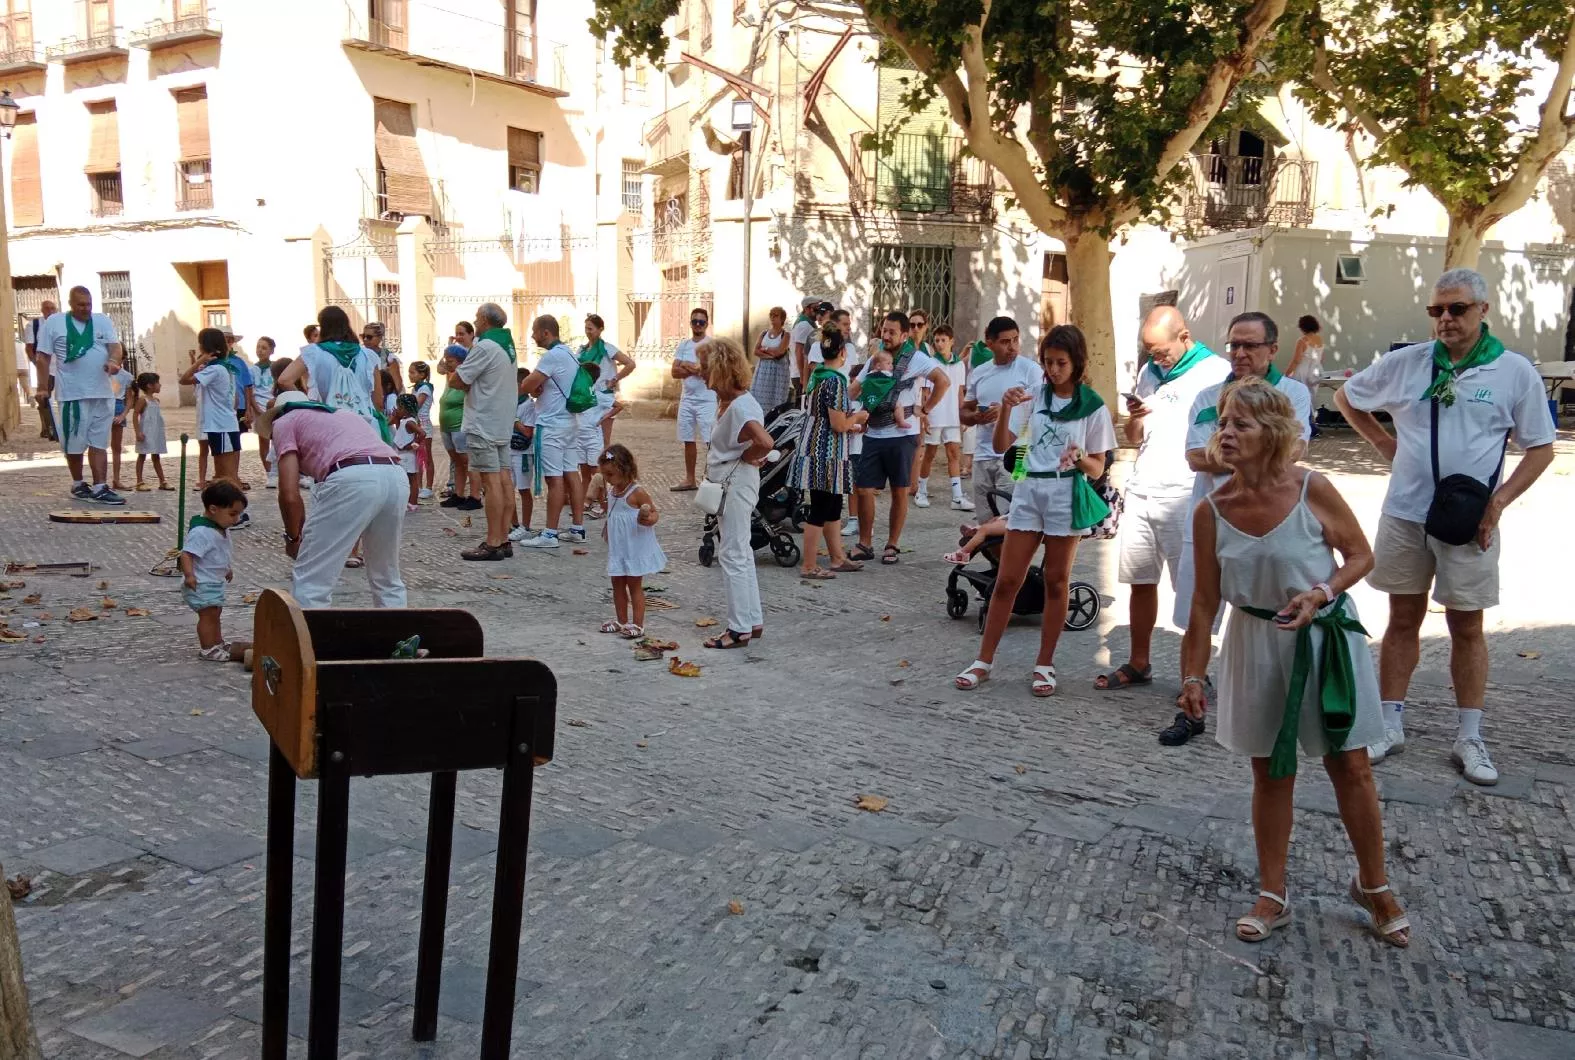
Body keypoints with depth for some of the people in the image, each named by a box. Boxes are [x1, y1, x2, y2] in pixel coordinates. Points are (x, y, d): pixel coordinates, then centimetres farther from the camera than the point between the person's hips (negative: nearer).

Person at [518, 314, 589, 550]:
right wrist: (537, 389, 1)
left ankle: (550, 534, -3)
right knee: (571, 474, 9)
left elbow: (527, 386, -18)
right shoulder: (570, 354, 14)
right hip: (570, 422, 9)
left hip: (552, 425, -9)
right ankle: (577, 528, 12)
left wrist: (528, 388, 4)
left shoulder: (552, 356, -17)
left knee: (554, 478, -6)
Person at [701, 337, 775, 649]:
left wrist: (746, 457, -17)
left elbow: (765, 442, -34)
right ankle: (753, 621, 25)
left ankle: (740, 628, 4)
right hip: (728, 484, 11)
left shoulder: (740, 406, -21)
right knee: (740, 553, 16)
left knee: (733, 555, -4)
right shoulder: (731, 401, 10)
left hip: (737, 484, -11)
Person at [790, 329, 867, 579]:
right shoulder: (834, 381, -18)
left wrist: (850, 426, 22)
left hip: (813, 447, 9)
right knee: (820, 510, -2)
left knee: (833, 507, 17)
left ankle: (838, 558, 27)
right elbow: (839, 425, -19)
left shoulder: (817, 374, 10)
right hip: (826, 453, -9)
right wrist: (858, 417, -1)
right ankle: (809, 566, 5)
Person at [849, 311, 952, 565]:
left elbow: (943, 381, -14)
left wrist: (925, 409, -12)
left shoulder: (915, 358, -5)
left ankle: (892, 545, 15)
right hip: (873, 435, 5)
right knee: (863, 489, 3)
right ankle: (864, 544, 14)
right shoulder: (875, 359, 14)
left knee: (899, 492, 5)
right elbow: (855, 389, 19)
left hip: (901, 435, -5)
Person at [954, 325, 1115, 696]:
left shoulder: (1093, 407, -3)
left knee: (1055, 582, 7)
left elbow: (1097, 470, 0)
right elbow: (1000, 446, 0)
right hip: (1028, 489, 2)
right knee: (1006, 580, 3)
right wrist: (1006, 410, -16)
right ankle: (984, 661, 11)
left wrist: (1079, 457, -21)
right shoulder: (1034, 396, 3)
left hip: (1067, 495, -2)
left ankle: (1044, 665, 17)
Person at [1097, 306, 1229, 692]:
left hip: (1184, 495, -6)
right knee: (1141, 583, 11)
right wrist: (1134, 418, -2)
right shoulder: (1148, 372, 15)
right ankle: (1138, 664, 21)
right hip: (1140, 491, 6)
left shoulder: (1217, 372, -5)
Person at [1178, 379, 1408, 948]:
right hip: (1258, 647, 2)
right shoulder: (1212, 511, -10)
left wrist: (1322, 593, -22)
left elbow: (1360, 554, -3)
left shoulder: (1312, 490, -15)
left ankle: (1374, 886, 30)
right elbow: (1205, 601, -4)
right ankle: (1273, 895, 27)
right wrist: (1192, 675, -4)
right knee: (1270, 773, 12)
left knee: (1349, 766, 8)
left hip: (1326, 639, -1)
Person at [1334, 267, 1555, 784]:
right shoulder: (1405, 363, 1)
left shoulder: (1514, 371, -2)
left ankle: (1469, 739, 15)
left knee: (1467, 626, 6)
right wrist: (1384, 443, 5)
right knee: (1403, 619, 9)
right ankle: (1390, 726, 18)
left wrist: (1499, 500, -9)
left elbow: (1540, 448, 3)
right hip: (1404, 515, 1)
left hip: (1469, 522, -1)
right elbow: (1346, 397, 16)